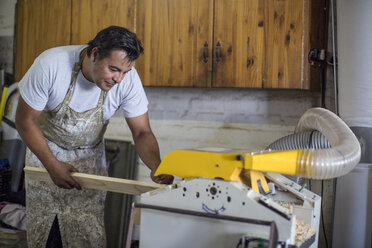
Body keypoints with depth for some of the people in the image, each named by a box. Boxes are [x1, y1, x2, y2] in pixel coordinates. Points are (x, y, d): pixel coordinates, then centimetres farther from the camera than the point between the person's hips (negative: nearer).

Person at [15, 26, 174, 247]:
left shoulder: (128, 78, -24)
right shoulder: (50, 65, -30)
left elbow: (142, 132, -18)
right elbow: (25, 121, -19)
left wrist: (156, 166, -37)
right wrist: (53, 165, -24)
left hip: (90, 157, 1)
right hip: (44, 149, -1)